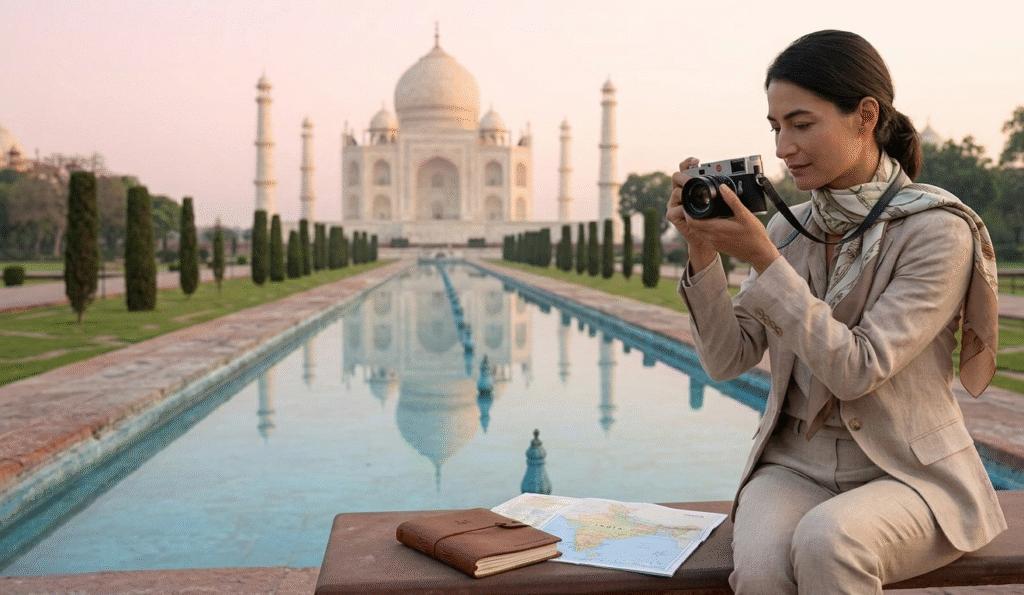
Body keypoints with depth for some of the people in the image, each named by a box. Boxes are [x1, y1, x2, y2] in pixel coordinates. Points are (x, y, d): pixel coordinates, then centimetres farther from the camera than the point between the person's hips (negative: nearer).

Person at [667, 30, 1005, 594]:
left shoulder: (939, 230, -11)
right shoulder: (788, 228, 5)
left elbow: (856, 369, -19)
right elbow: (726, 359, 0)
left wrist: (763, 259, -22)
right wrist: (704, 254, -13)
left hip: (910, 474, -3)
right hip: (797, 466, 3)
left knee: (825, 540, -34)